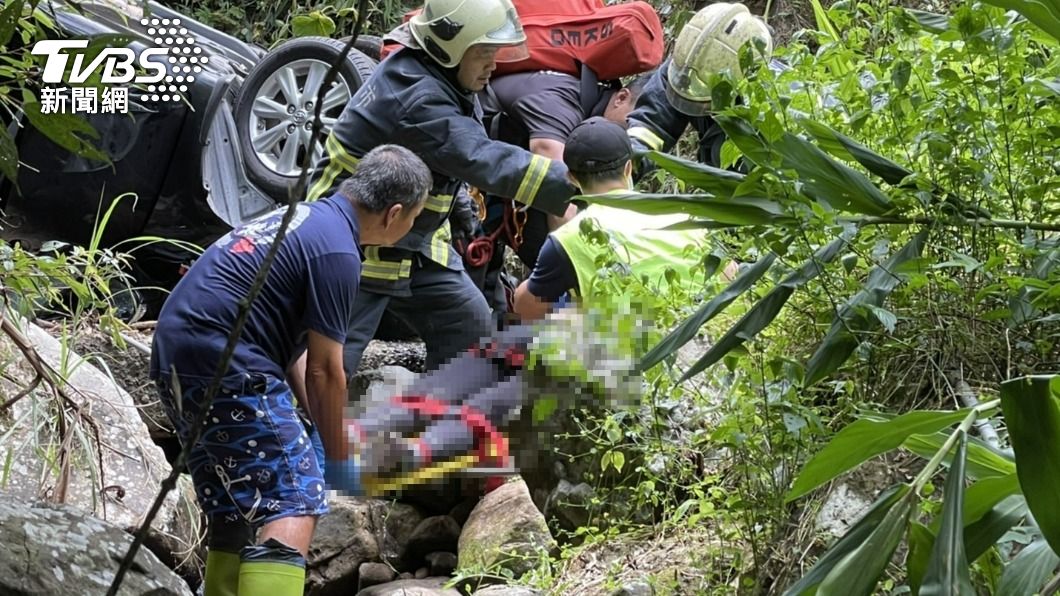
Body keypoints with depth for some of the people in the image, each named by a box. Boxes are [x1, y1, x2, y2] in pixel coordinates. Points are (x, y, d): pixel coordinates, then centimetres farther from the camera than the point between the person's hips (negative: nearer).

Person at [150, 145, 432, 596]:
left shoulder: (306, 217, 19)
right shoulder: (337, 252, -10)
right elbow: (324, 371, -8)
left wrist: (308, 431, 17)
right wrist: (338, 460, 4)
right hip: (224, 362, -10)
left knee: (234, 512, 17)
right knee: (294, 506, -14)